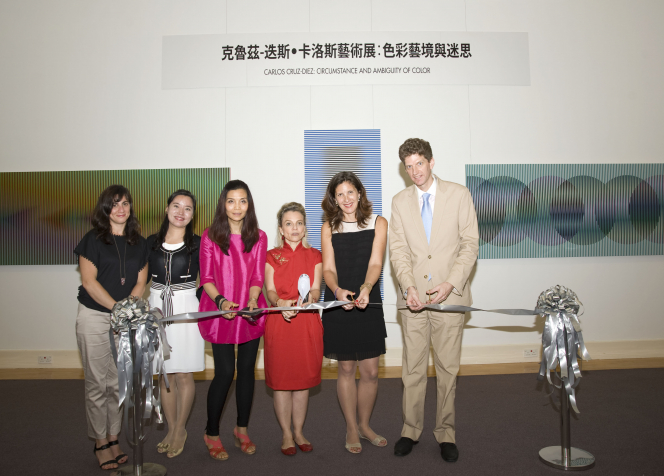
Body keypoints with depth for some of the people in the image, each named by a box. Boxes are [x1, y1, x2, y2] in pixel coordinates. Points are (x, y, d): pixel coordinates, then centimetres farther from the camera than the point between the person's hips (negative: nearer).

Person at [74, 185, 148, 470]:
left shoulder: (139, 243, 9)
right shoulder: (93, 239, -2)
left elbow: (140, 282, 7)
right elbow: (89, 281, -8)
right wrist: (117, 308, -15)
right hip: (94, 318, -3)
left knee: (118, 382, 6)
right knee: (97, 383, 2)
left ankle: (113, 438, 20)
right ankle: (100, 442, 16)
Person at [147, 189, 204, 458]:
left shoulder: (198, 244, -2)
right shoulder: (152, 242, 6)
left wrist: (201, 307, -10)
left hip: (186, 309, -3)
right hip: (157, 309, 3)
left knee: (183, 375, 3)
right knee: (164, 374, 11)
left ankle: (180, 430, 22)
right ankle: (171, 429, 28)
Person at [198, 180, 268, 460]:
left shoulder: (258, 237, 4)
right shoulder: (210, 236, -1)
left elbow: (257, 277, 1)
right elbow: (206, 278, -3)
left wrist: (252, 301, -17)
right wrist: (220, 300, -20)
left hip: (250, 312, 2)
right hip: (220, 313, -2)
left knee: (246, 369, 10)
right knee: (225, 372, -2)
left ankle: (242, 429, 29)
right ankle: (211, 434, 19)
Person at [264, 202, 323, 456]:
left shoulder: (315, 256, 8)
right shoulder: (271, 256, 5)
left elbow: (316, 289, -1)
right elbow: (270, 290, -3)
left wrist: (309, 298, -24)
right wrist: (281, 303, -25)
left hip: (307, 323, 1)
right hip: (279, 323, -1)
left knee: (303, 380, 8)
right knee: (281, 380, 4)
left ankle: (299, 432, 25)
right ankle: (286, 434, 21)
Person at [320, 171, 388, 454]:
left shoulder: (378, 223, 2)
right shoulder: (328, 228, 3)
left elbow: (375, 263, -10)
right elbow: (328, 268, -3)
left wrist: (365, 288, -29)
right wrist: (338, 290, -24)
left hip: (368, 303, 0)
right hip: (338, 304, 0)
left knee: (370, 371, 5)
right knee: (346, 368, 7)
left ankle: (364, 425, 29)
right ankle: (351, 429, 26)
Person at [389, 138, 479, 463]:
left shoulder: (459, 195, 3)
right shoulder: (400, 201, 9)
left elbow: (470, 244, 0)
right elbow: (398, 249, 3)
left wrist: (450, 283, -12)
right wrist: (408, 285, -13)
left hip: (450, 295, -1)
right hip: (413, 296, 2)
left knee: (447, 368, 7)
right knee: (412, 368, 8)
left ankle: (445, 433, 23)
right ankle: (411, 430, 24)